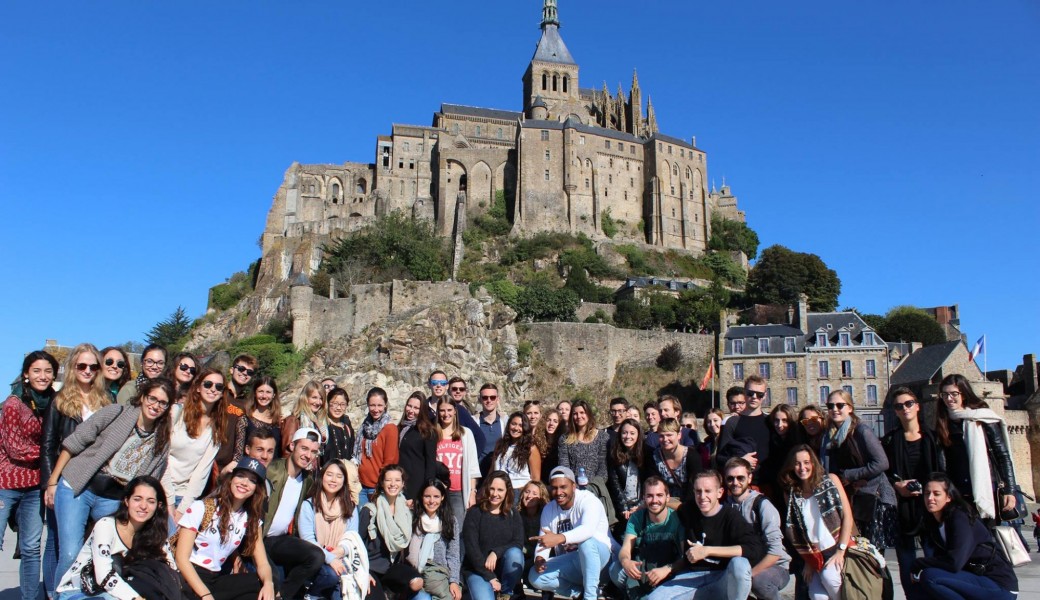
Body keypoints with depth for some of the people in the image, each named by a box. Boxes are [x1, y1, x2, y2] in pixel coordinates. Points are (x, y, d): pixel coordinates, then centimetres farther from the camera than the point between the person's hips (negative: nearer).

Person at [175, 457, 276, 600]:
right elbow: (181, 558, -10)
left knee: (264, 584, -24)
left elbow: (262, 563, 1)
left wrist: (268, 583, -23)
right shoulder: (201, 508, -5)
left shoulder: (251, 520, 9)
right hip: (189, 577, -6)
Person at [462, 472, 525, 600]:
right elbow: (471, 548, -11)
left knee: (514, 553, -29)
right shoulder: (474, 512, -6)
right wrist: (490, 577, -16)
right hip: (477, 569, -3)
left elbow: (519, 543, -7)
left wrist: (496, 552, -24)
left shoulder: (513, 515, 5)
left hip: (505, 570, 4)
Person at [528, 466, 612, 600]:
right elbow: (543, 541, -3)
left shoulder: (588, 500, -18)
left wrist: (559, 538, -54)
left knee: (587, 541, -38)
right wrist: (539, 558, -27)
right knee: (535, 577, -17)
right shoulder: (548, 509, 1)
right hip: (569, 562, 5)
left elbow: (588, 529, -38)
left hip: (598, 554, -5)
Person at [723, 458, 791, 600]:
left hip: (774, 567, -4)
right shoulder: (726, 504, 2)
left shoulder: (762, 504, -13)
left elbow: (775, 552, -20)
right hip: (744, 566, 4)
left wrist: (748, 576, -24)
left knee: (758, 580, -35)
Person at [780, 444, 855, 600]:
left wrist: (840, 551, -11)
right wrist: (808, 562, 1)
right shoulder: (791, 494, 6)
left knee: (829, 575, -30)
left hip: (839, 548, -2)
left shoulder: (830, 480, 0)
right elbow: (796, 533, 7)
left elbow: (847, 516, -4)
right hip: (815, 556, 2)